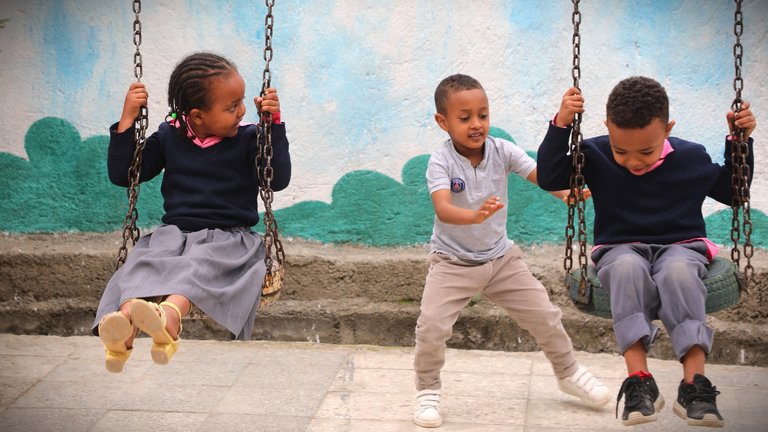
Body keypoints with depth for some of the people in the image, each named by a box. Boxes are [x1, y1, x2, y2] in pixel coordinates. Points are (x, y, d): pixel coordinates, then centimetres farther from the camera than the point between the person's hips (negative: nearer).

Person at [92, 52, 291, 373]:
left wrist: (274, 125, -11)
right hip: (175, 231, 2)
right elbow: (121, 175, 12)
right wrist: (127, 120, 2)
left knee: (203, 262, -36)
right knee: (147, 261, -31)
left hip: (228, 236, -2)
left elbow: (278, 179, -4)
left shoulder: (247, 138, 7)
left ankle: (171, 312, -66)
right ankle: (125, 323, -60)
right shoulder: (168, 136, 11)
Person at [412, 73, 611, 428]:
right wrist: (474, 216, -57)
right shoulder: (441, 162, -21)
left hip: (501, 256, 4)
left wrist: (566, 192, -42)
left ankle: (568, 373, 34)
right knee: (431, 327, -18)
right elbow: (443, 209, -36)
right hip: (453, 262, -3)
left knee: (544, 315, 9)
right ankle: (427, 392, 7)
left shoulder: (501, 150, -10)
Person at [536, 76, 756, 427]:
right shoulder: (595, 156, 0)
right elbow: (548, 178, -3)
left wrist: (740, 141, 3)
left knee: (677, 271, -38)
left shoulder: (692, 158, 3)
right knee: (628, 268, -38)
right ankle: (639, 381, -43)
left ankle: (694, 383, -41)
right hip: (621, 250, 0)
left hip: (681, 246, 0)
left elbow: (732, 191, 17)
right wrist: (561, 125, -14)